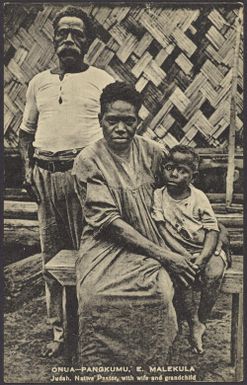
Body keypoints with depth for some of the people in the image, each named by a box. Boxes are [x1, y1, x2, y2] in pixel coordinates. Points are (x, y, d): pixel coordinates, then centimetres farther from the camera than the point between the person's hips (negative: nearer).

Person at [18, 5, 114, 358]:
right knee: (52, 255, 8)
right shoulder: (39, 82, 18)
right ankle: (59, 331, 21)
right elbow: (26, 130, 21)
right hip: (46, 174, 4)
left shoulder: (101, 80, 7)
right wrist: (27, 168, 8)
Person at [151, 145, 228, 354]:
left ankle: (201, 321, -5)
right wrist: (185, 255, -19)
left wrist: (202, 258, -22)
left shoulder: (199, 197, -5)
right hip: (177, 252, 0)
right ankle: (194, 324, -10)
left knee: (213, 273, -27)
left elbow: (212, 230, -7)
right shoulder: (158, 196, -5)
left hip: (204, 251, 0)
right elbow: (161, 229, -10)